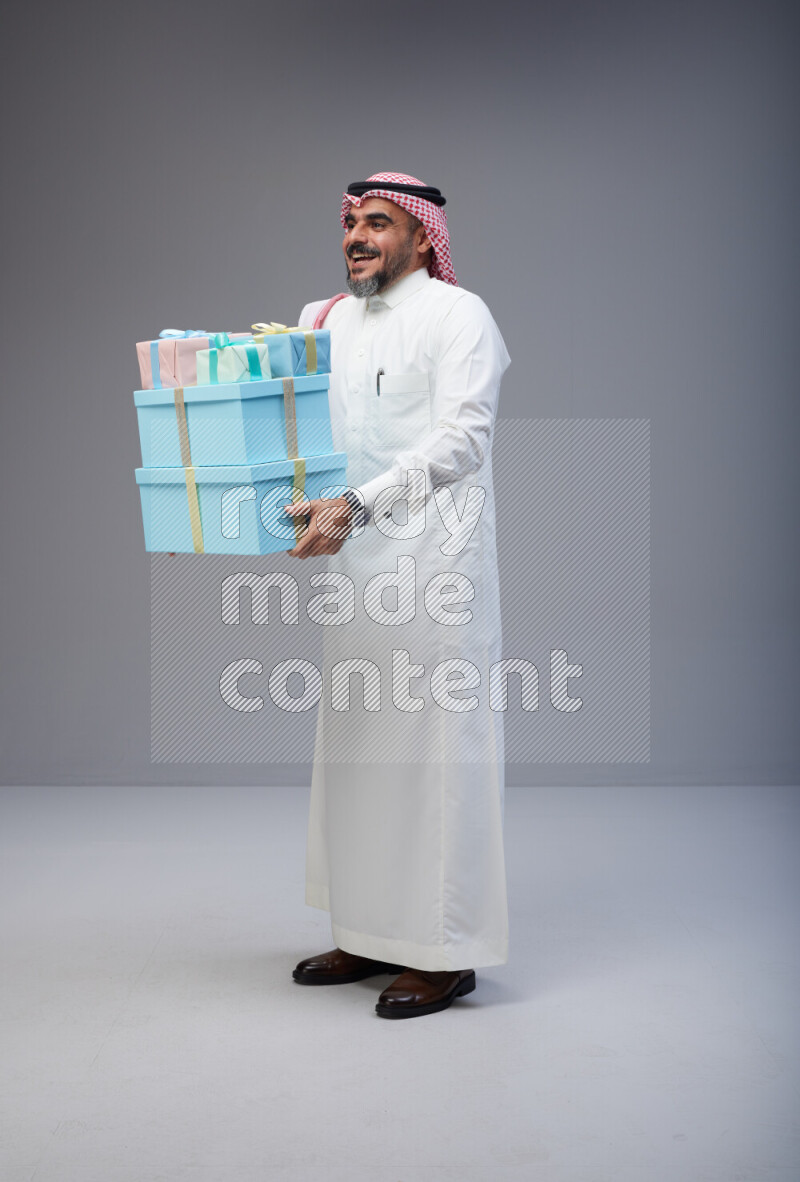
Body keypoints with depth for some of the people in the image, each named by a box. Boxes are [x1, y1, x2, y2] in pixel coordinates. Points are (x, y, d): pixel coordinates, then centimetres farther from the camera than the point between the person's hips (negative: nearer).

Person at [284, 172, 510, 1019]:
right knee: (354, 749, 11)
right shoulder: (327, 323, 16)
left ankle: (446, 952, 6)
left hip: (433, 560, -7)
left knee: (435, 745, -4)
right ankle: (371, 935, 22)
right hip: (353, 565, 7)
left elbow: (462, 440, -18)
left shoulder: (457, 315, -5)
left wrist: (358, 504, -29)